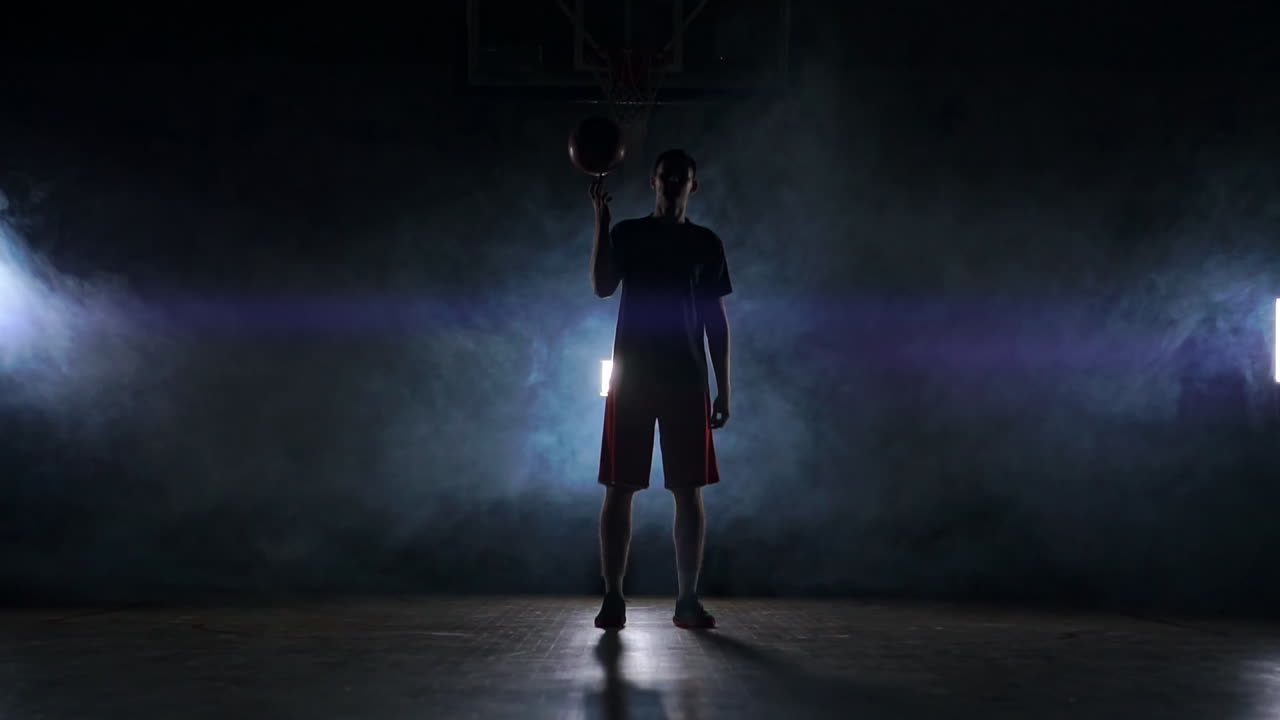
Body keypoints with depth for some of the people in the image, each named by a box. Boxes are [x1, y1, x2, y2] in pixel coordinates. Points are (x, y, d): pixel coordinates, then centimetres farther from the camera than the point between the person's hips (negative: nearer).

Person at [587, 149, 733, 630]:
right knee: (619, 488, -4)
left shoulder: (707, 243, 12)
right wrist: (600, 220, -16)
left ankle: (688, 599, 4)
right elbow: (602, 287, -8)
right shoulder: (626, 233, 9)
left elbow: (717, 320, 10)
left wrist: (723, 389, 5)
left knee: (688, 491, -1)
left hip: (687, 380, 1)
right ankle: (613, 598, 1)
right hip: (631, 376, -1)